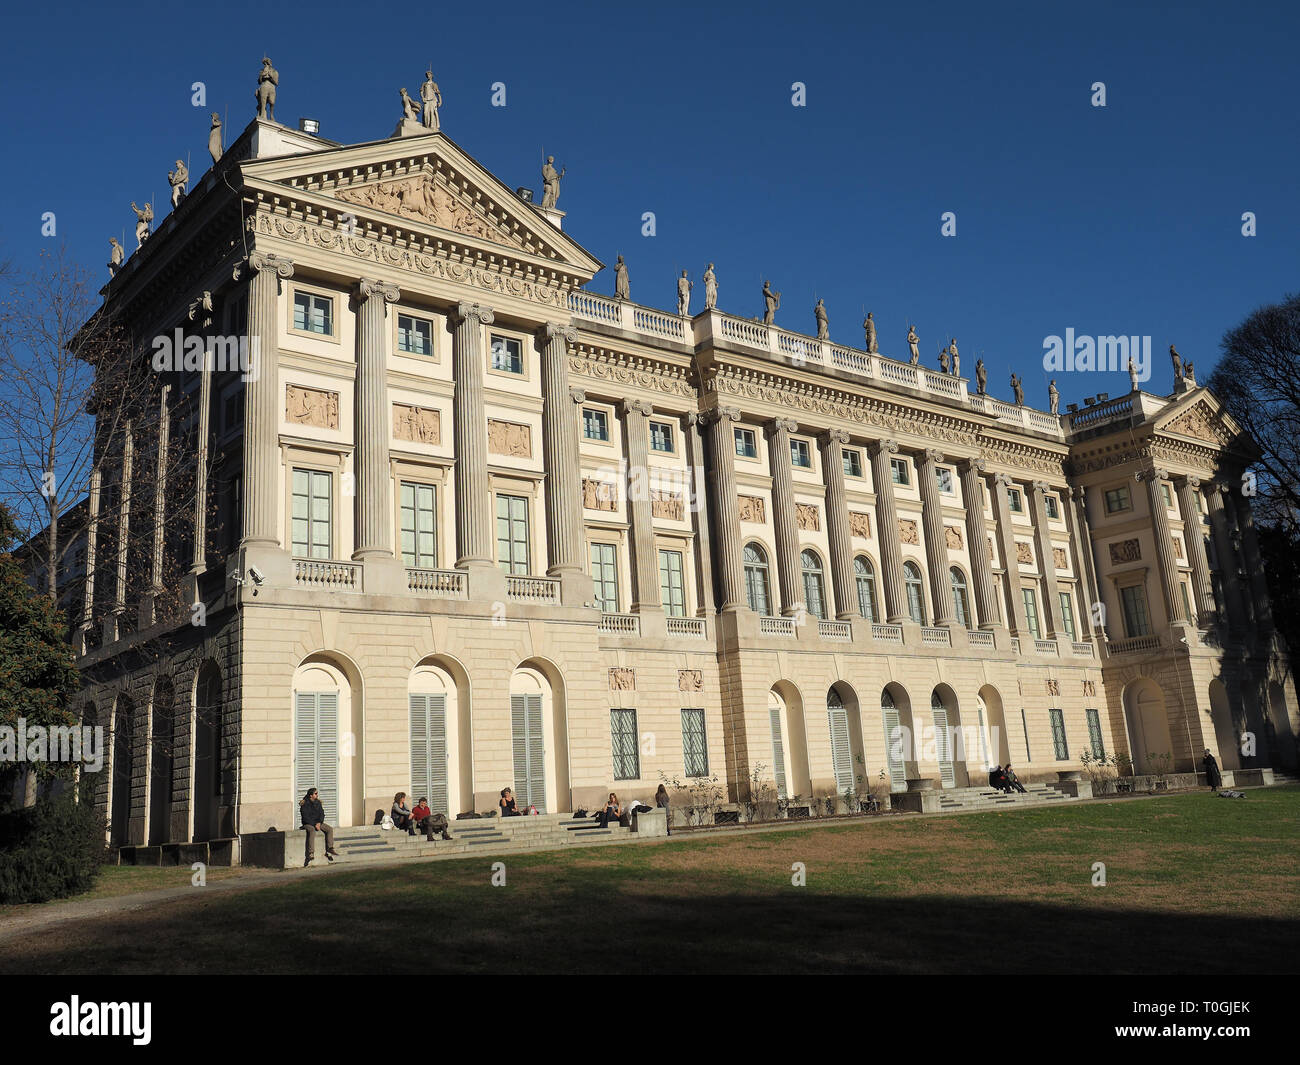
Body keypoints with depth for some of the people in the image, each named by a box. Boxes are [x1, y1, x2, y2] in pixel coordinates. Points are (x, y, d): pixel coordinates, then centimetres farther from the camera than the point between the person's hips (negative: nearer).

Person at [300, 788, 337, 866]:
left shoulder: (318, 802, 8)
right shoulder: (304, 804, -10)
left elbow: (322, 814, 8)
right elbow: (305, 817, -16)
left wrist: (319, 823, -11)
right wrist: (314, 825, -21)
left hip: (318, 822, 6)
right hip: (308, 824, -6)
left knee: (329, 829, -15)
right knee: (312, 831, -37)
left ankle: (329, 849, -16)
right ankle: (311, 853, -44)